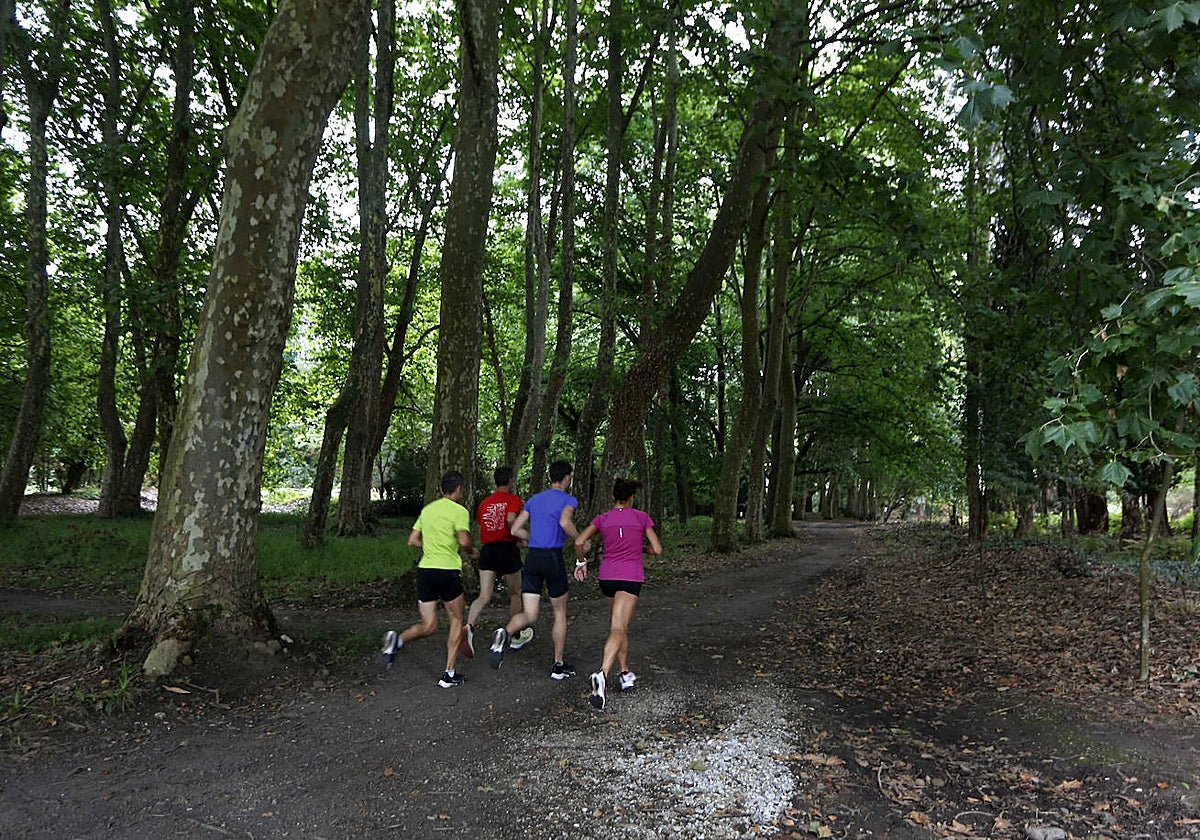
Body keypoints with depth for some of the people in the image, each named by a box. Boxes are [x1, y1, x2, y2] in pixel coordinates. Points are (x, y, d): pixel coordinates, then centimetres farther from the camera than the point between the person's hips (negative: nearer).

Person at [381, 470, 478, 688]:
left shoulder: (427, 509, 14)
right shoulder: (459, 511, -5)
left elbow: (412, 541, 15)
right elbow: (464, 541, -18)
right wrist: (471, 552, 2)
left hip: (424, 570, 5)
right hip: (448, 571, -5)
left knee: (428, 625, 13)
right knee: (456, 620, 13)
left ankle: (397, 639, -17)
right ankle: (449, 674, 11)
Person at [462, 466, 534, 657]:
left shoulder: (484, 503, 12)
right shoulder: (512, 499, -3)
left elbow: (480, 530, 15)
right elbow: (511, 519, -21)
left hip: (487, 549, 4)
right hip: (507, 548, -4)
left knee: (484, 596, -1)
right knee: (515, 594, 15)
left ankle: (469, 626, -28)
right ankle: (516, 637, 28)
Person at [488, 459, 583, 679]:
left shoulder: (534, 500, 15)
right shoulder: (568, 500, -1)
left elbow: (515, 529, 13)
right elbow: (565, 522, -23)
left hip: (532, 557, 4)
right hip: (553, 557, -4)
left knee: (529, 616, 4)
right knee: (560, 613, 14)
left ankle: (505, 633, -29)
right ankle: (558, 666, 20)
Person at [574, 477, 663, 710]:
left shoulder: (602, 519, 6)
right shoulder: (641, 517, 2)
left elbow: (579, 542, -4)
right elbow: (657, 549, 1)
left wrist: (581, 562, 11)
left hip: (607, 576, 4)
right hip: (631, 577, -3)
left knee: (619, 625, 23)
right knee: (618, 630, -13)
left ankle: (625, 674, 26)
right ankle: (602, 674, -34)